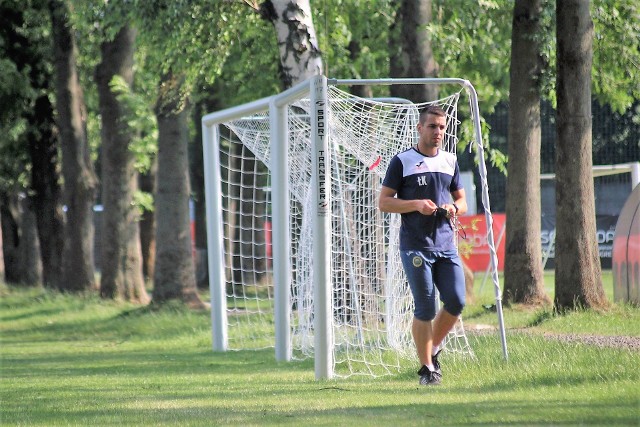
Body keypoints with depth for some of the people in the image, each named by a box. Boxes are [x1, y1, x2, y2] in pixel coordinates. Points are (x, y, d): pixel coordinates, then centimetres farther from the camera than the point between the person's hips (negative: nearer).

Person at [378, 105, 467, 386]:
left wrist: (454, 208, -1)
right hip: (415, 246, -5)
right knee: (425, 309, -6)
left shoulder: (450, 162, 15)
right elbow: (384, 202, -2)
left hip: (446, 245, 5)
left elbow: (462, 201, 23)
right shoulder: (402, 161, 0)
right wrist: (416, 205, -16)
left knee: (456, 302, -3)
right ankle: (427, 368, 4)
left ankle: (433, 350, 19)